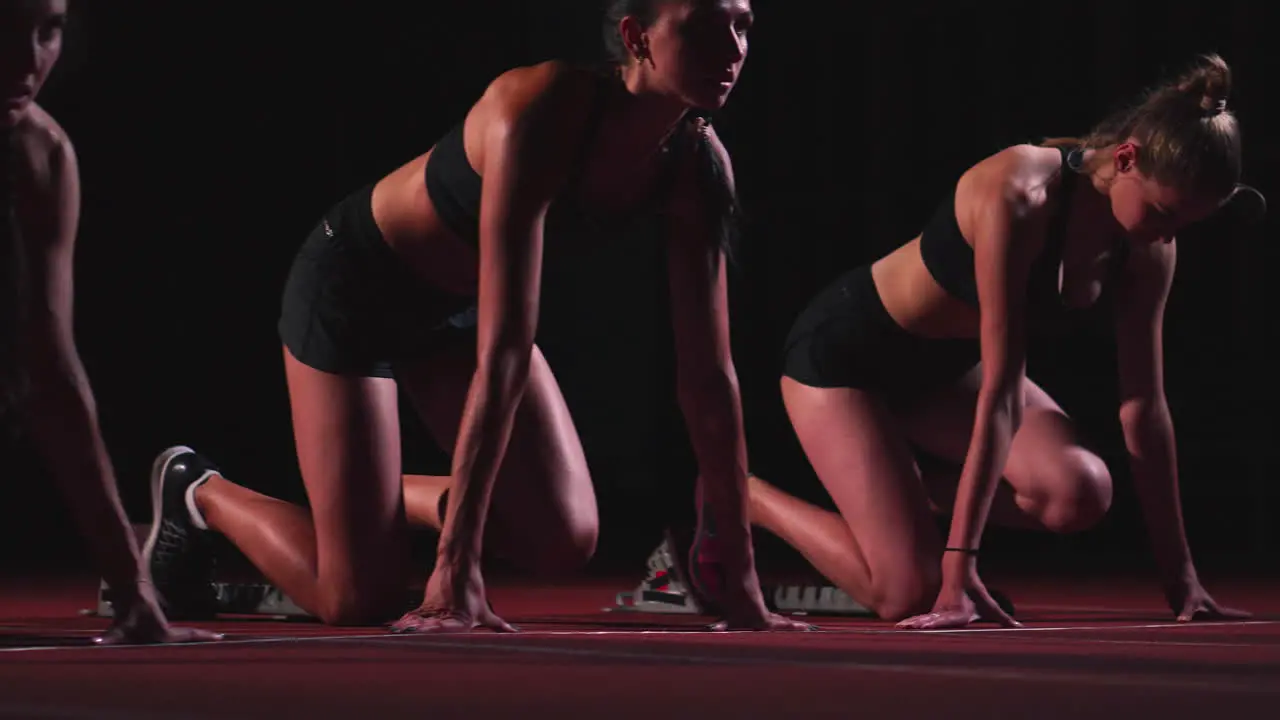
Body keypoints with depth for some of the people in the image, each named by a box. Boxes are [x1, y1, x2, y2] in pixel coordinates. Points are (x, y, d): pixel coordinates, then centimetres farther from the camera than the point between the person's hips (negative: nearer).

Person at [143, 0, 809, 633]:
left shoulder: (697, 166, -17)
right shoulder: (541, 115, -37)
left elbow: (708, 372, -13)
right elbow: (503, 353, -40)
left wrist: (741, 583, -14)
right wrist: (456, 568, -41)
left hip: (455, 306, 6)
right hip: (355, 287, -6)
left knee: (564, 541, -6)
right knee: (361, 597, -6)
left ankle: (418, 499, 21)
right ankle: (198, 491, 21)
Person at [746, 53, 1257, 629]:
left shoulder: (1149, 247, -12)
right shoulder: (1018, 198, -33)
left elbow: (1144, 406, -7)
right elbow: (1001, 391, -35)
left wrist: (1181, 580, -7)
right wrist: (959, 571, -35)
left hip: (944, 367, 7)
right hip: (846, 350, -7)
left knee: (1081, 492, -18)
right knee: (909, 593, -16)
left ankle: (917, 492, 10)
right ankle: (741, 498, 7)